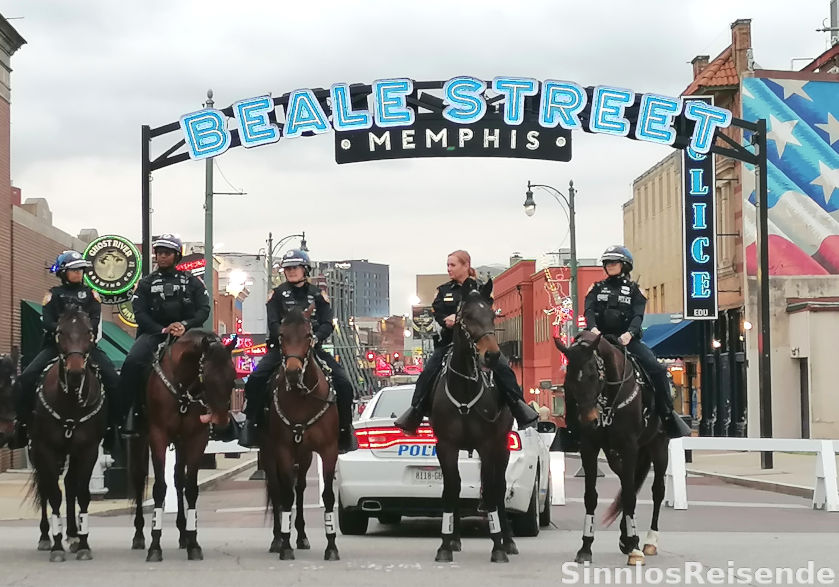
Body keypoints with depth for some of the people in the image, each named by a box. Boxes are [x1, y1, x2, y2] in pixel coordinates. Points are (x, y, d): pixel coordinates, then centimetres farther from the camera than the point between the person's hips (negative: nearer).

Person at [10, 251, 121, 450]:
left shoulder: (90, 294, 13)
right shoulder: (54, 295, 10)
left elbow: (95, 319, -1)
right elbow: (48, 323, -2)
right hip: (56, 345, 0)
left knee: (112, 379, -21)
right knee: (26, 379, -20)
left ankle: (113, 424, -11)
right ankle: (23, 423, -8)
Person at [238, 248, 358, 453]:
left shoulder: (318, 295, 13)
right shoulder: (277, 293, 10)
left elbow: (327, 324, 1)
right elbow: (273, 323, -3)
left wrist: (315, 337, -20)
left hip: (313, 347, 1)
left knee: (343, 383, -16)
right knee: (255, 380, -24)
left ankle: (345, 428, -3)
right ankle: (251, 423, -12)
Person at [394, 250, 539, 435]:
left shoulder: (478, 288, 2)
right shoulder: (444, 290, 11)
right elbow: (437, 313, 1)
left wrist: (458, 318, -22)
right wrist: (447, 321, -22)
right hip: (450, 340, 3)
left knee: (502, 367, -20)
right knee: (428, 373, -9)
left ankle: (518, 405, -14)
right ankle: (415, 412, -3)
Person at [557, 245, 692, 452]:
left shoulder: (634, 290, 12)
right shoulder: (597, 288, 15)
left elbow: (638, 316, -3)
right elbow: (589, 310, -1)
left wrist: (629, 333, -24)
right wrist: (592, 328, -24)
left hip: (626, 339, -1)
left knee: (657, 369, -20)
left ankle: (668, 414, -8)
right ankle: (571, 422, -8)